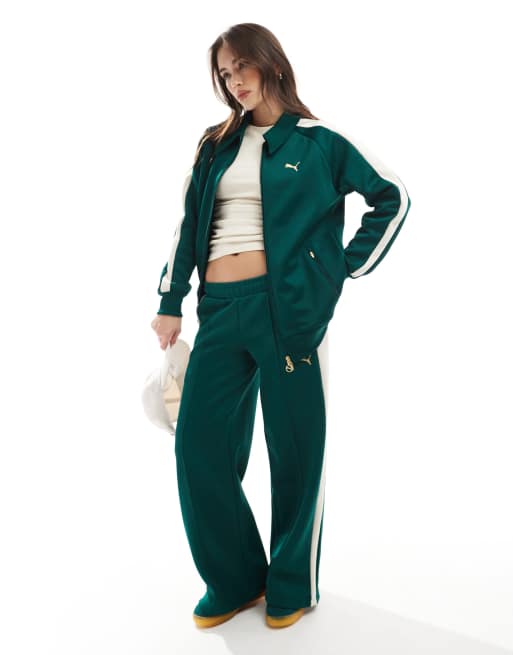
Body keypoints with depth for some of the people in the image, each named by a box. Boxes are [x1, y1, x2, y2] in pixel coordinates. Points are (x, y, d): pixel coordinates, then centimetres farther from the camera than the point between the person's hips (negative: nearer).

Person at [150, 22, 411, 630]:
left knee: (295, 449, 4)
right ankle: (234, 580, 22)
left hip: (288, 306, -4)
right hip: (220, 309, 4)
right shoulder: (215, 146, 17)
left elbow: (393, 197, 8)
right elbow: (188, 226, 16)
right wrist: (170, 301, 10)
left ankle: (293, 583, 25)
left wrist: (347, 267, 2)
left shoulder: (318, 141, 4)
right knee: (198, 446, 2)